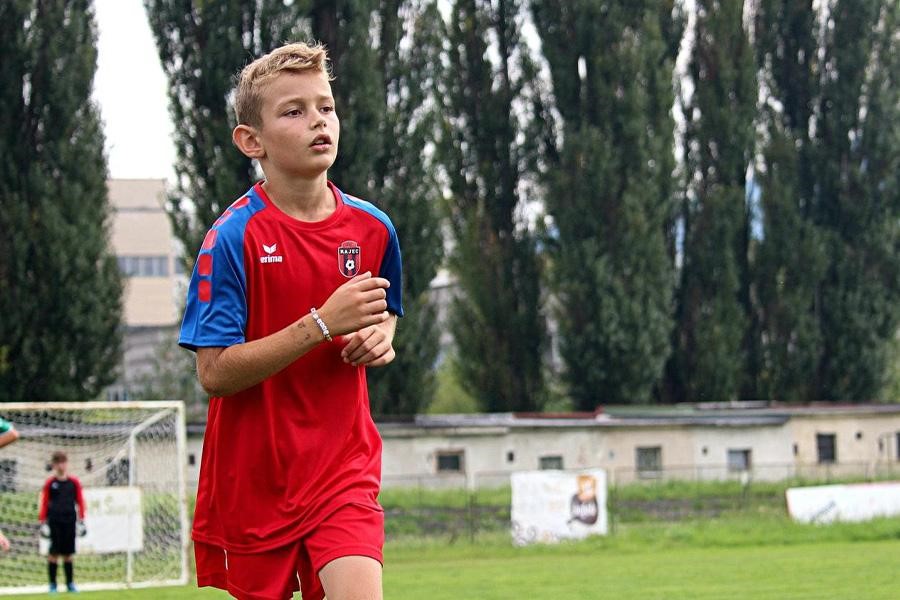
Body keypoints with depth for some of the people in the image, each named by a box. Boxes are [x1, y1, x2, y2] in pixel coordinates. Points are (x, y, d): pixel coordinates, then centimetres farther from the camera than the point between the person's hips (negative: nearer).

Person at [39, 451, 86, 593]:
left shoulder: (74, 482, 5)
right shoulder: (50, 482, 1)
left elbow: (80, 501, 9)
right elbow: (44, 503, 3)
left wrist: (81, 520, 5)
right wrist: (43, 522, 0)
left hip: (69, 521, 2)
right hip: (54, 521, -2)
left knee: (68, 553, 5)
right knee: (54, 552, -2)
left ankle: (70, 583, 14)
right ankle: (52, 584, 5)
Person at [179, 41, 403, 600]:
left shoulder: (372, 228, 2)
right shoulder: (233, 238, -12)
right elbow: (215, 372, -17)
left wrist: (381, 338, -2)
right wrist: (322, 324, -24)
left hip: (344, 470, 2)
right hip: (250, 480, -2)